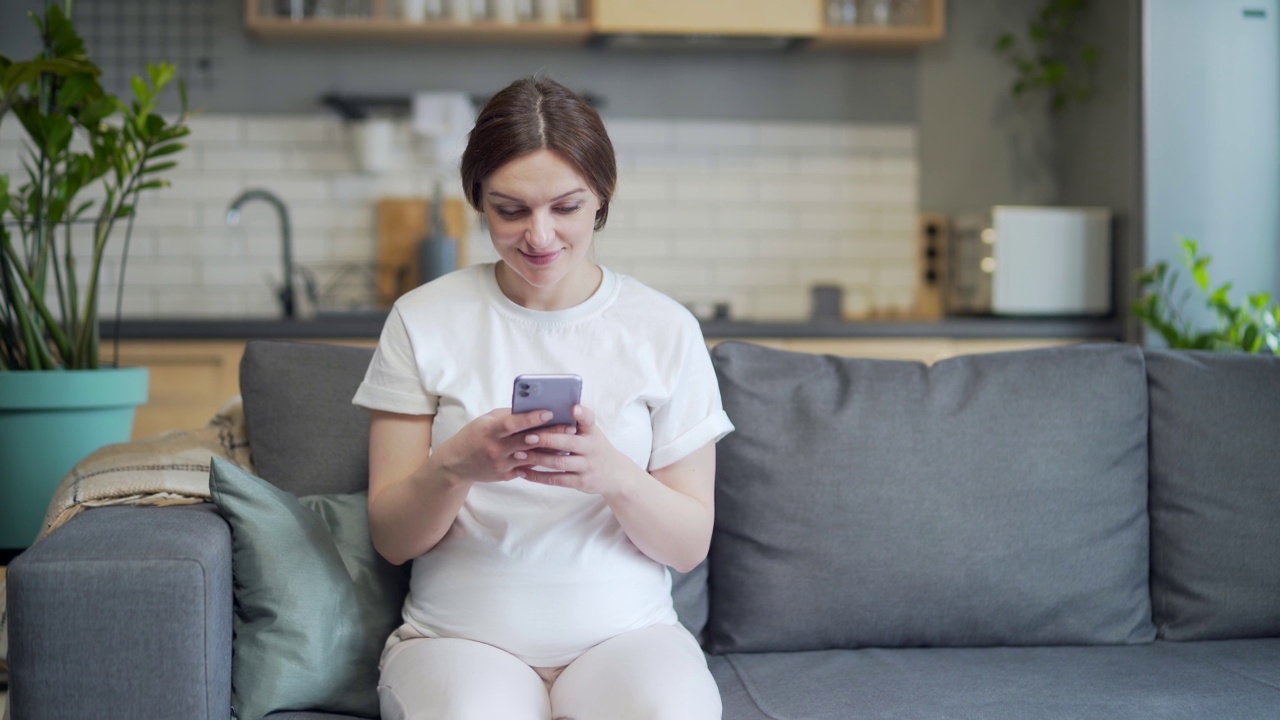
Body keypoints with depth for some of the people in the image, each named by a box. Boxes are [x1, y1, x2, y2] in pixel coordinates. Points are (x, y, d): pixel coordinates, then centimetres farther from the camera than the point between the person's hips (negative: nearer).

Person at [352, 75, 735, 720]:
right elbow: (392, 539, 2)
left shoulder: (666, 330, 4)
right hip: (461, 636, 0)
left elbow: (690, 544, 3)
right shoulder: (424, 320, 3)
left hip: (625, 633, 1)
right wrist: (455, 466, -19)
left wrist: (614, 476, -18)